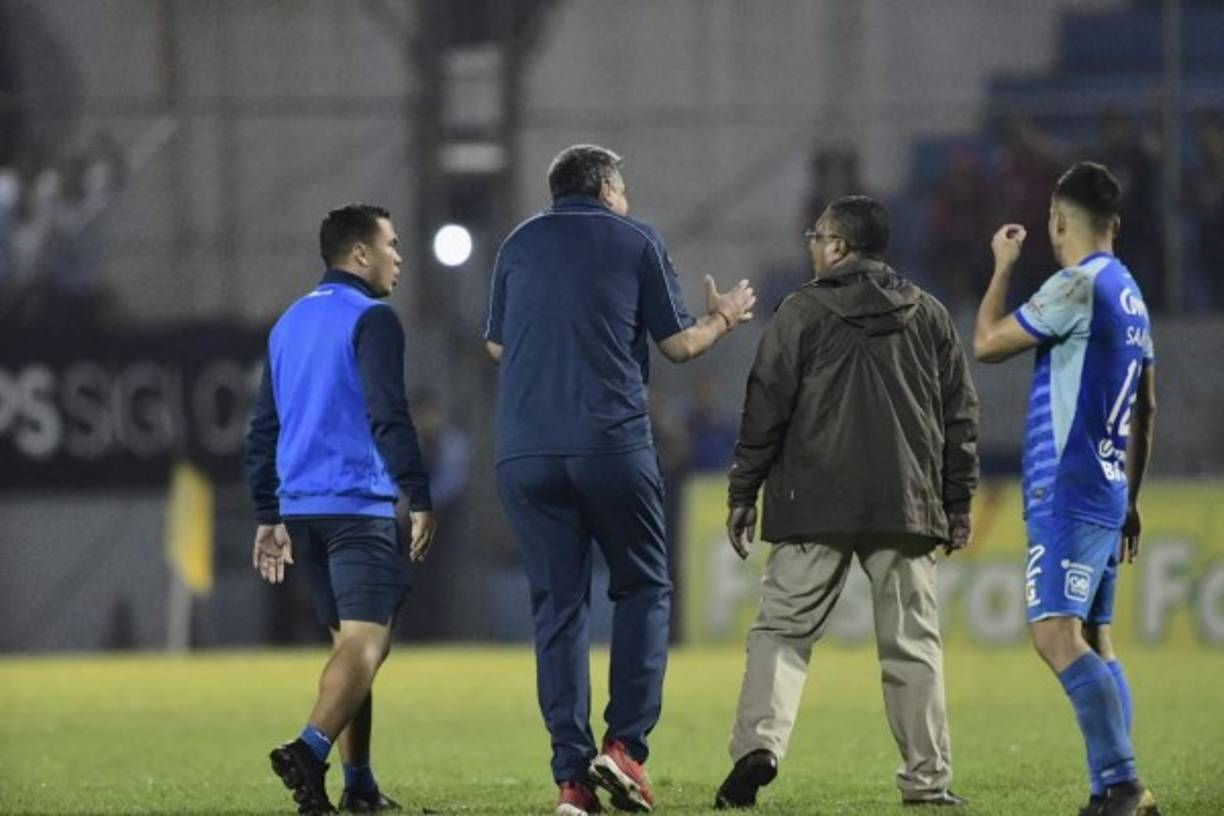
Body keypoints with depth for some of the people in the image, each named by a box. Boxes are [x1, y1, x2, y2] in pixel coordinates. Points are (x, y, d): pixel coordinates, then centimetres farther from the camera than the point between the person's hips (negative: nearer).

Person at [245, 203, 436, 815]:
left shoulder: (289, 323, 18)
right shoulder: (371, 319, -7)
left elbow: (263, 429, 21)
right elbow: (389, 417, -15)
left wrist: (269, 518, 24)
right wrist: (419, 499, -12)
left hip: (300, 508, 8)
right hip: (359, 505, -8)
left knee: (350, 642, 14)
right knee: (366, 641, -12)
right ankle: (310, 750, -32)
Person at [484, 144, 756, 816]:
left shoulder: (520, 244, 15)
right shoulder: (636, 241, 7)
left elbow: (496, 344, 21)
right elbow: (678, 344, 9)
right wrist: (723, 320, 28)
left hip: (524, 451, 3)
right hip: (611, 442, -3)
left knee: (557, 606, 5)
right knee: (642, 588, 11)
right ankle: (625, 742, -6)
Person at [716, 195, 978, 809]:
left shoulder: (801, 314, 0)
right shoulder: (929, 317, 11)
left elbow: (765, 409, -2)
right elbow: (960, 416, 11)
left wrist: (742, 494, 5)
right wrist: (958, 503, 17)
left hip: (814, 507, -2)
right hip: (906, 506, 2)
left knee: (782, 630, 1)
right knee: (911, 643, 7)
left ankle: (759, 742, -18)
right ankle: (927, 778, 4)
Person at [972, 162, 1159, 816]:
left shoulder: (1077, 286, -12)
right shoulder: (1129, 294, 16)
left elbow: (987, 344, -7)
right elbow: (1144, 409, 22)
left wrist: (1002, 266, 8)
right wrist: (1131, 499, 28)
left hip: (1067, 494, -9)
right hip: (1107, 495, 9)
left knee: (1056, 635, -17)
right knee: (1094, 643, 12)